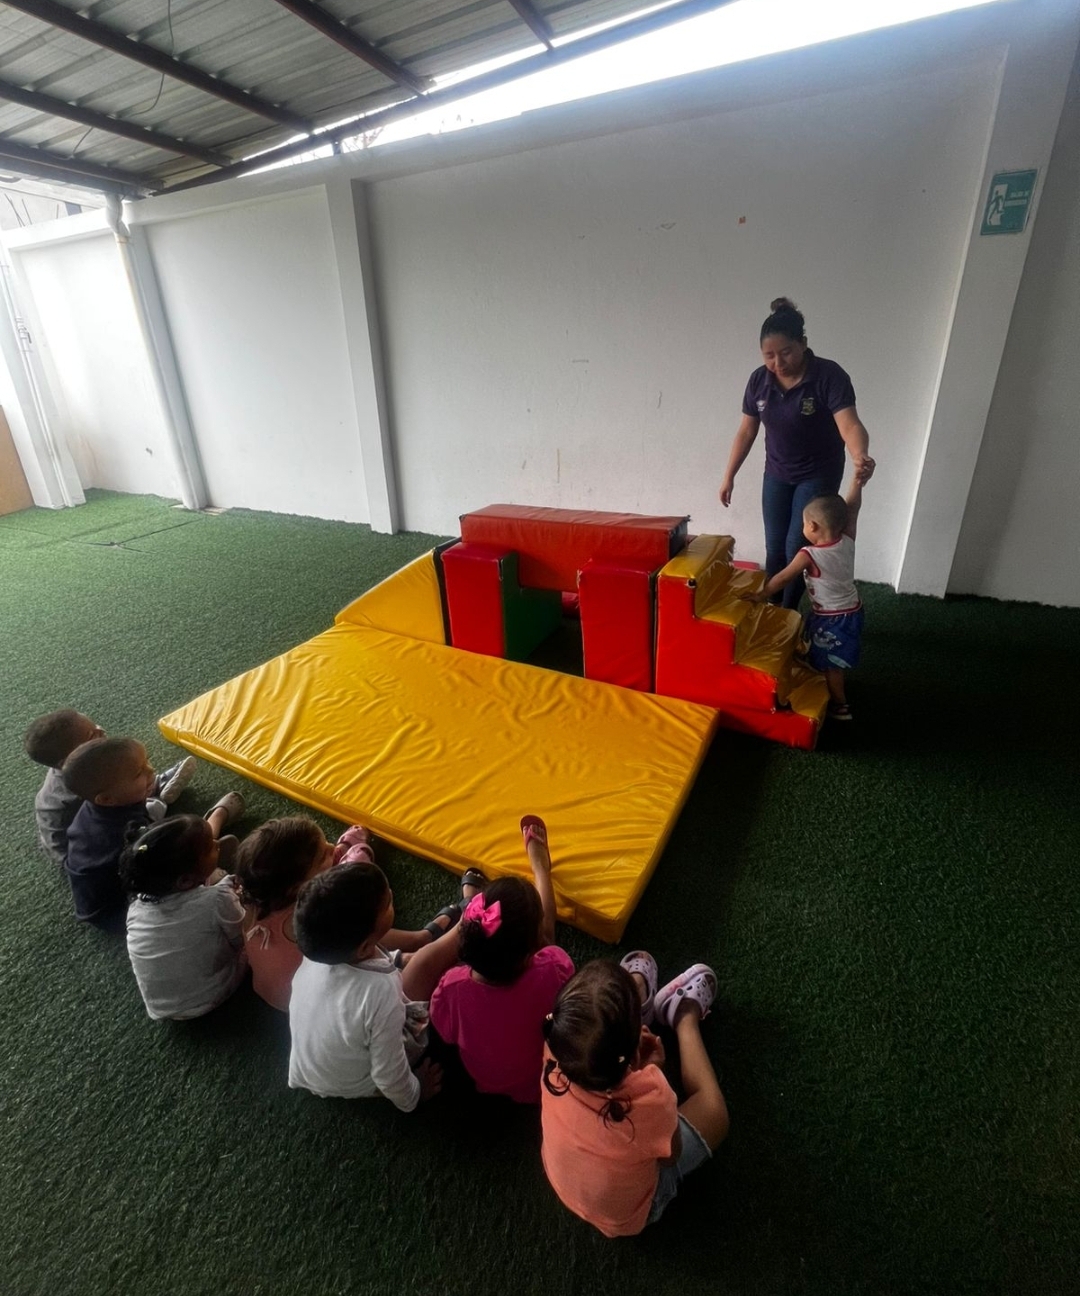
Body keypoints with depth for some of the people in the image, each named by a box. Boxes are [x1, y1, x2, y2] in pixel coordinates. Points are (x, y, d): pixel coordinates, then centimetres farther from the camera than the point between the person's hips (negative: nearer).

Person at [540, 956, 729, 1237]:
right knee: (712, 1108, 6)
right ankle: (685, 1017, 26)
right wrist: (653, 1071, -13)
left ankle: (637, 986, 33)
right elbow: (671, 1154, -19)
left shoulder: (554, 1059, -34)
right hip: (626, 1217, -2)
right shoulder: (650, 1097, -44)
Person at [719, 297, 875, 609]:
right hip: (777, 473, 4)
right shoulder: (759, 380, -9)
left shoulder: (829, 375, -22)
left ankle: (787, 615, 16)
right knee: (774, 548, 8)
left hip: (819, 474, -4)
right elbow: (747, 431, 2)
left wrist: (860, 456, -54)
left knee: (796, 548, -3)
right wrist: (729, 476, 3)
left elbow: (849, 424, -33)